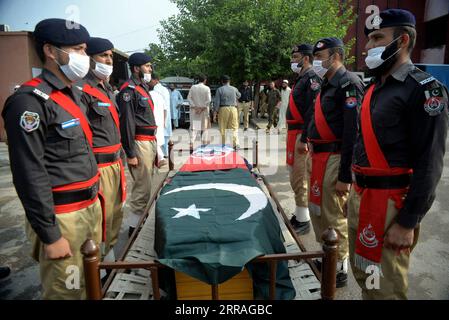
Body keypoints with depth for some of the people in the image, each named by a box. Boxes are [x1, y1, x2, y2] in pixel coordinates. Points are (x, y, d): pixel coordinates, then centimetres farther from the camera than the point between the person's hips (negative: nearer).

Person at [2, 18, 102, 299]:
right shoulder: (31, 100, -15)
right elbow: (30, 175, -18)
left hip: (91, 206, 8)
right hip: (62, 217, -8)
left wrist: (94, 200, 18)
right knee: (66, 290, 6)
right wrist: (50, 235, -16)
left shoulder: (75, 94, 13)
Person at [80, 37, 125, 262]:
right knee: (101, 217, 0)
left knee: (116, 212, 19)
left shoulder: (107, 88, 17)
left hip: (115, 162, 9)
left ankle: (109, 250, 37)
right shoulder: (83, 90, -13)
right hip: (98, 165, -9)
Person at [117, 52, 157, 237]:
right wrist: (131, 153, -19)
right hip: (139, 144, -10)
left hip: (149, 142, 10)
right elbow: (126, 123, -17)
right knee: (142, 188, -6)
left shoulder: (143, 87, 19)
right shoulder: (129, 89, -11)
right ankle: (134, 227, 7)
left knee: (146, 185, 16)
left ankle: (141, 220, 29)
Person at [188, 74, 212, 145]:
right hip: (204, 111, -1)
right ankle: (204, 141, 13)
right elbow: (208, 100, -12)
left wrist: (194, 107, -6)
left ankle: (191, 142, -8)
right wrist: (202, 108, -10)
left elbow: (189, 98, -2)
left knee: (193, 126, 1)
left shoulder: (193, 87, 2)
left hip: (194, 110, 2)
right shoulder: (207, 88, -5)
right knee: (204, 127, 9)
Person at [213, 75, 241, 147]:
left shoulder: (219, 89, -2)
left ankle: (223, 144, 13)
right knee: (235, 127, 5)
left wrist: (215, 112, -2)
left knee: (222, 128, 8)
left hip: (223, 109, -1)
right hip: (233, 108, 1)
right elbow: (238, 96, 27)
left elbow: (217, 102, -6)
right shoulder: (234, 89, 6)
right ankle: (236, 143, -6)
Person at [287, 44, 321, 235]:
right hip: (294, 133, 10)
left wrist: (304, 139, -24)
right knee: (297, 175, 17)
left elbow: (312, 112, -22)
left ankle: (303, 221, 7)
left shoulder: (312, 79, -13)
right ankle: (300, 214, 31)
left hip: (301, 135, -10)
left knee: (299, 178, -5)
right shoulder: (301, 79, 18)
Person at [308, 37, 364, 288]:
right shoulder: (328, 84, 15)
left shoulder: (349, 84, -15)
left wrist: (345, 176, -22)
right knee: (318, 209, 19)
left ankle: (339, 270, 20)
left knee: (333, 216, 1)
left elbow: (353, 133, -21)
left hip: (336, 159, -10)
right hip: (321, 156, 10)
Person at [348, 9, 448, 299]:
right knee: (363, 274, 22)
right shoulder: (374, 88, 13)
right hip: (361, 195, 8)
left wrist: (408, 222, -17)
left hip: (390, 202, -8)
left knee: (385, 287, 7)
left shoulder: (424, 90, -12)